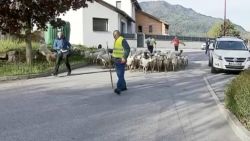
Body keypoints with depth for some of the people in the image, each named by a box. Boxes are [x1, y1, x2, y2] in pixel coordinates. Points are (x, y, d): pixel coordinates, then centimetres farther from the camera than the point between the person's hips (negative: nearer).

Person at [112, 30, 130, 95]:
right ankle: (123, 87, 25)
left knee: (120, 75, -11)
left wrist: (124, 57, -27)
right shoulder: (115, 41, 16)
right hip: (116, 60, 9)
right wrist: (113, 54, 17)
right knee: (119, 74, 14)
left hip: (121, 61, -9)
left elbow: (127, 49, -20)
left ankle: (118, 88, -16)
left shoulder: (122, 40, -13)